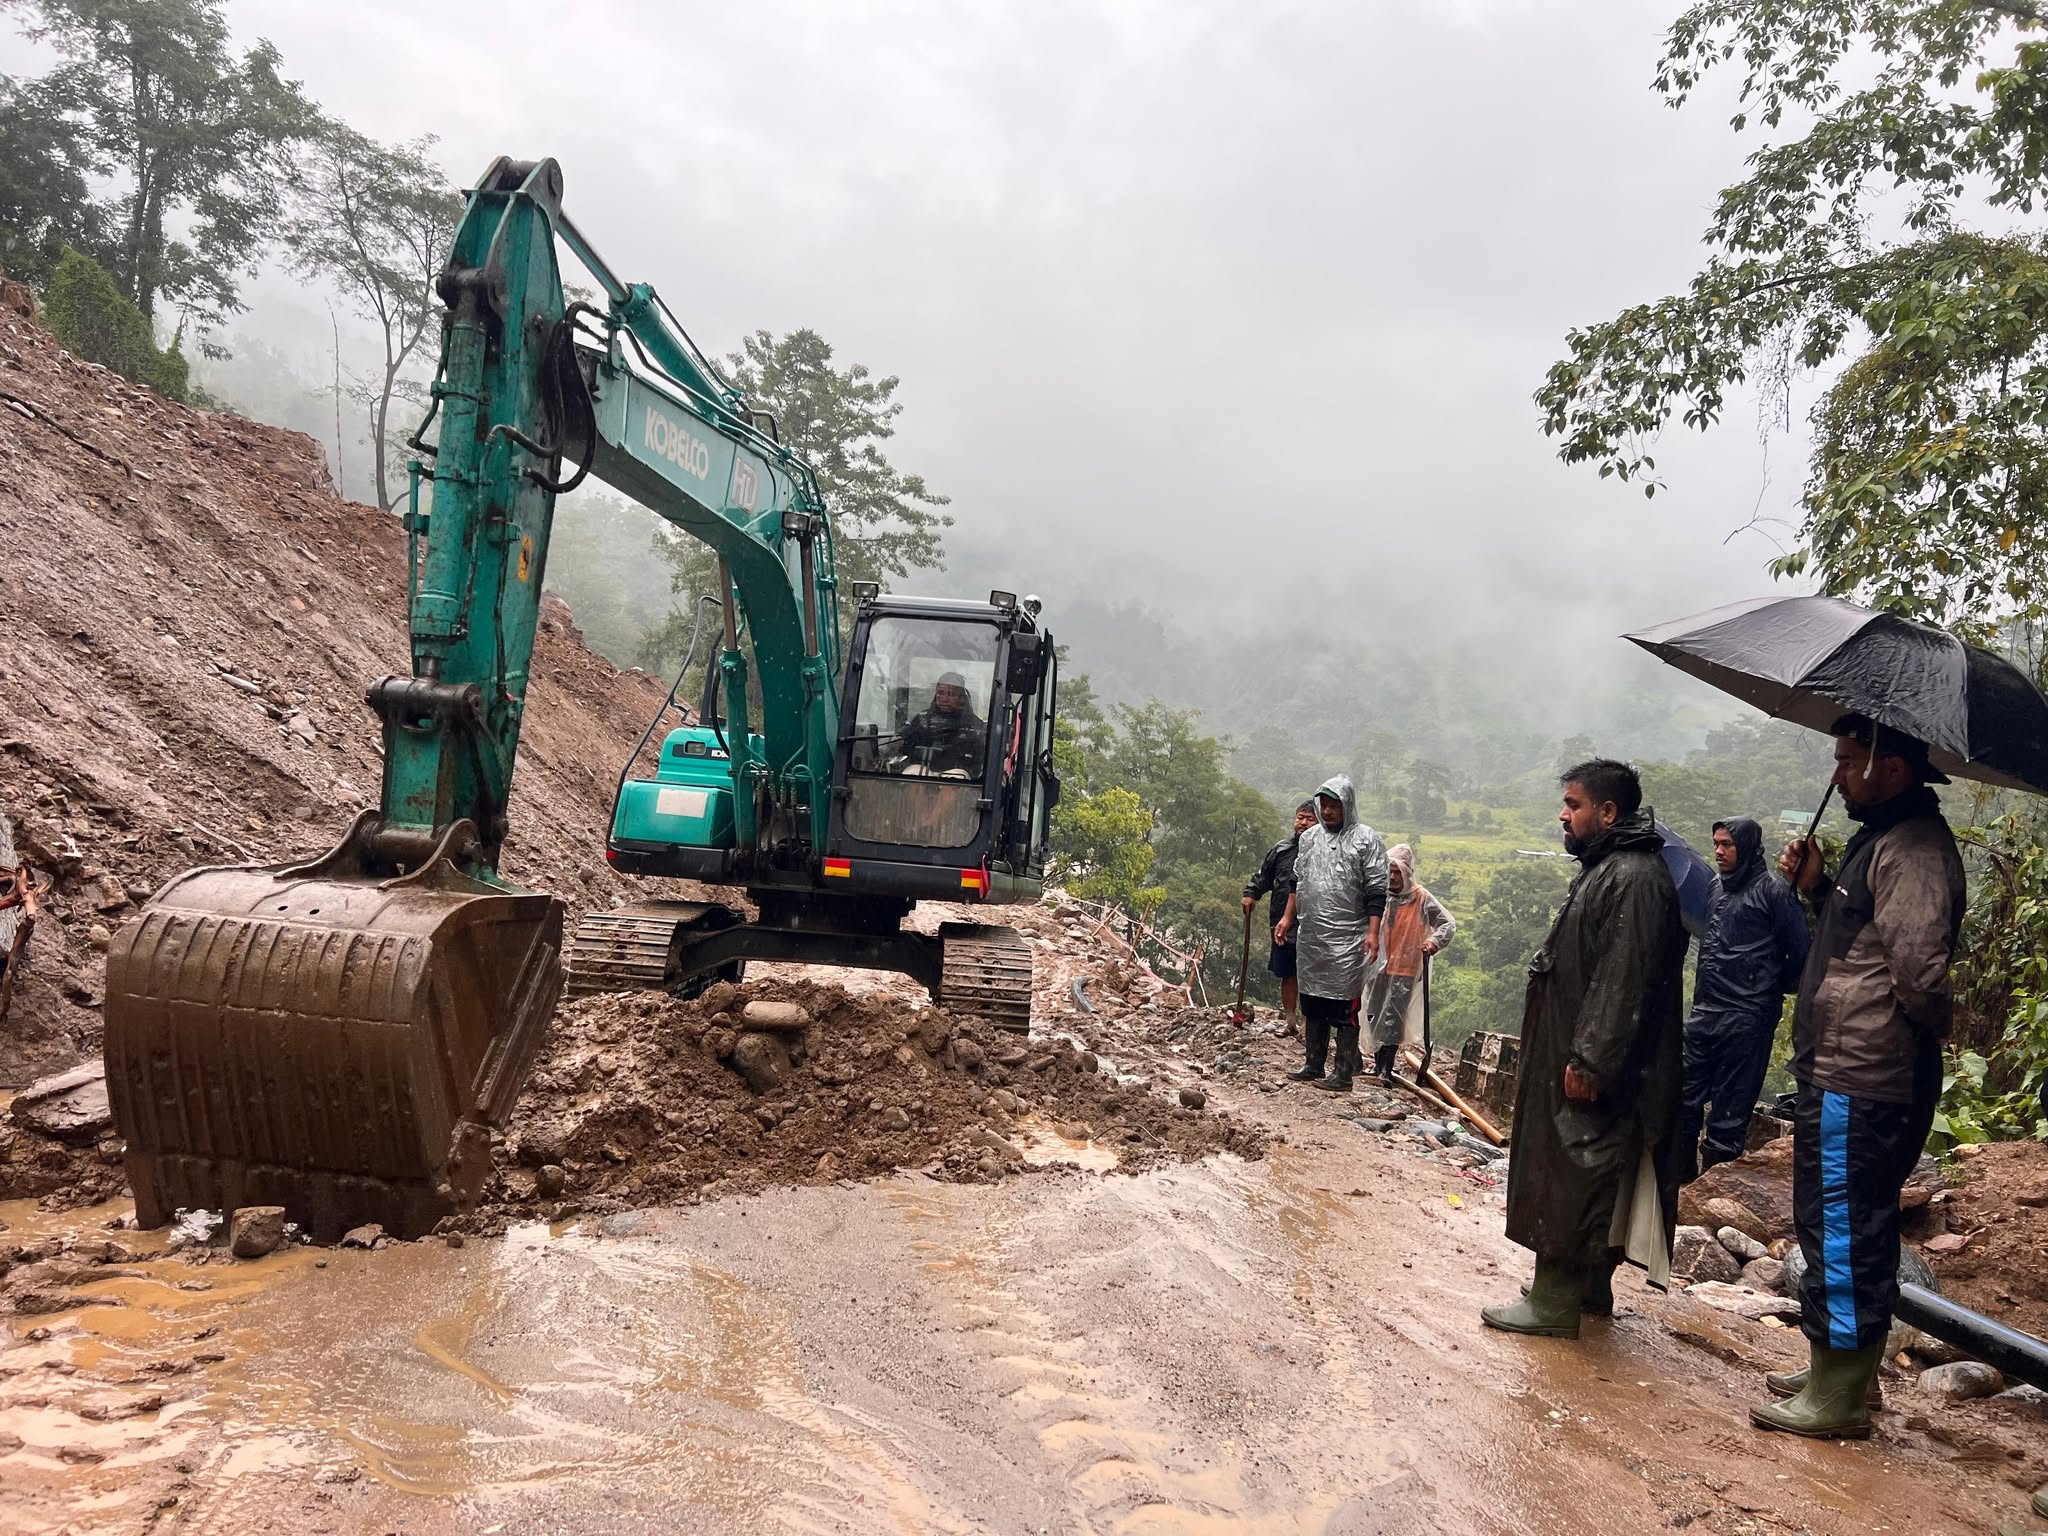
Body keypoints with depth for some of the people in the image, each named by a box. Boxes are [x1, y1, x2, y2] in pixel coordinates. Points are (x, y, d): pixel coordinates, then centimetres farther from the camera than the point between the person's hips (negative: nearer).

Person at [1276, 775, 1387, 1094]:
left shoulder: (1366, 839, -5)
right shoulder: (1310, 837, 12)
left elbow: (1376, 892, -8)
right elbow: (1297, 881, 22)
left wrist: (1373, 932, -15)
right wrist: (1288, 917, 17)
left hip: (1346, 939, -6)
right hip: (1310, 936, 6)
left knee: (1344, 1008, -4)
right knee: (1312, 1004, 12)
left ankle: (1343, 1074, 0)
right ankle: (1314, 1065, 21)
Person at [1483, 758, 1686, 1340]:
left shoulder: (1635, 879, -20)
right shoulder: (1605, 868, 14)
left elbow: (1623, 982, -25)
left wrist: (1588, 1061, -25)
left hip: (1590, 1069, -11)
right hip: (1575, 1057, 11)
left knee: (1570, 1174, -3)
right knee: (1591, 1177, 18)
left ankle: (1555, 1301, 5)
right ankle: (1589, 1287, 29)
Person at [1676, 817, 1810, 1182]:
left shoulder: (1772, 891, -7)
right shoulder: (1714, 887, 13)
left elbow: (1801, 953, -6)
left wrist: (1770, 988, 7)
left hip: (1746, 1021, -7)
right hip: (1703, 1015, 7)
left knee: (1728, 1112, 1)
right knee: (1683, 1100, 9)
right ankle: (1682, 1179, 22)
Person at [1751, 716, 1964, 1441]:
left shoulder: (1912, 851, -20)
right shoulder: (1884, 840, 13)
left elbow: (1919, 969, -28)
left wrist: (1937, 1024, -9)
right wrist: (1818, 886, 7)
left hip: (1858, 1089, -11)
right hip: (1850, 1077, 11)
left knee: (1842, 1235, -1)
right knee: (1848, 1232, 20)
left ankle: (1836, 1399, 11)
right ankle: (1837, 1372, 33)